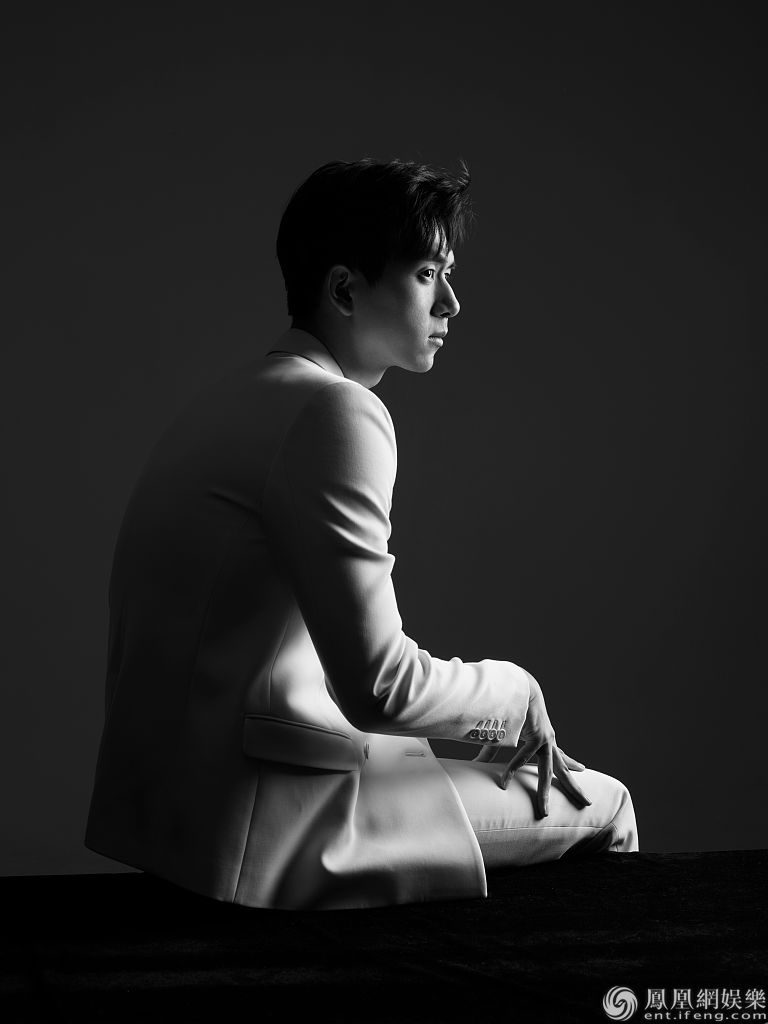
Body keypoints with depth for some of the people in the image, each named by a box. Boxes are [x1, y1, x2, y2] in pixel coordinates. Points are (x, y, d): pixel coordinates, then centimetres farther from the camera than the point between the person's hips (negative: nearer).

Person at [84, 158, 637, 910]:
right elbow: (378, 685, -22)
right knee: (598, 811, 2)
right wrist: (516, 694, -3)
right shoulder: (335, 410, -16)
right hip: (250, 831, -10)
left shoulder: (238, 398, 14)